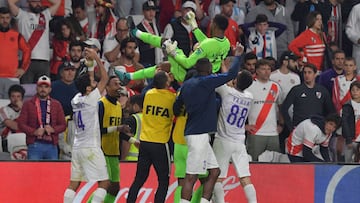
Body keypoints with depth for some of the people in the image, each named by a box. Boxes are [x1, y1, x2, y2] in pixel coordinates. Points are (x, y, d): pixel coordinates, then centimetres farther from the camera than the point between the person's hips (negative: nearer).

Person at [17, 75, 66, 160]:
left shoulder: (56, 104, 14)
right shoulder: (28, 104, 8)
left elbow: (63, 125, 12)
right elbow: (21, 124, 3)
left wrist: (53, 129, -8)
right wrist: (34, 132, -13)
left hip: (51, 145, 3)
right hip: (35, 145, -3)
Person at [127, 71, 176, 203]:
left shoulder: (148, 94, 3)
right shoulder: (171, 98, -8)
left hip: (144, 142, 4)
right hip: (160, 144, -4)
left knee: (139, 179, 11)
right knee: (163, 182, 3)